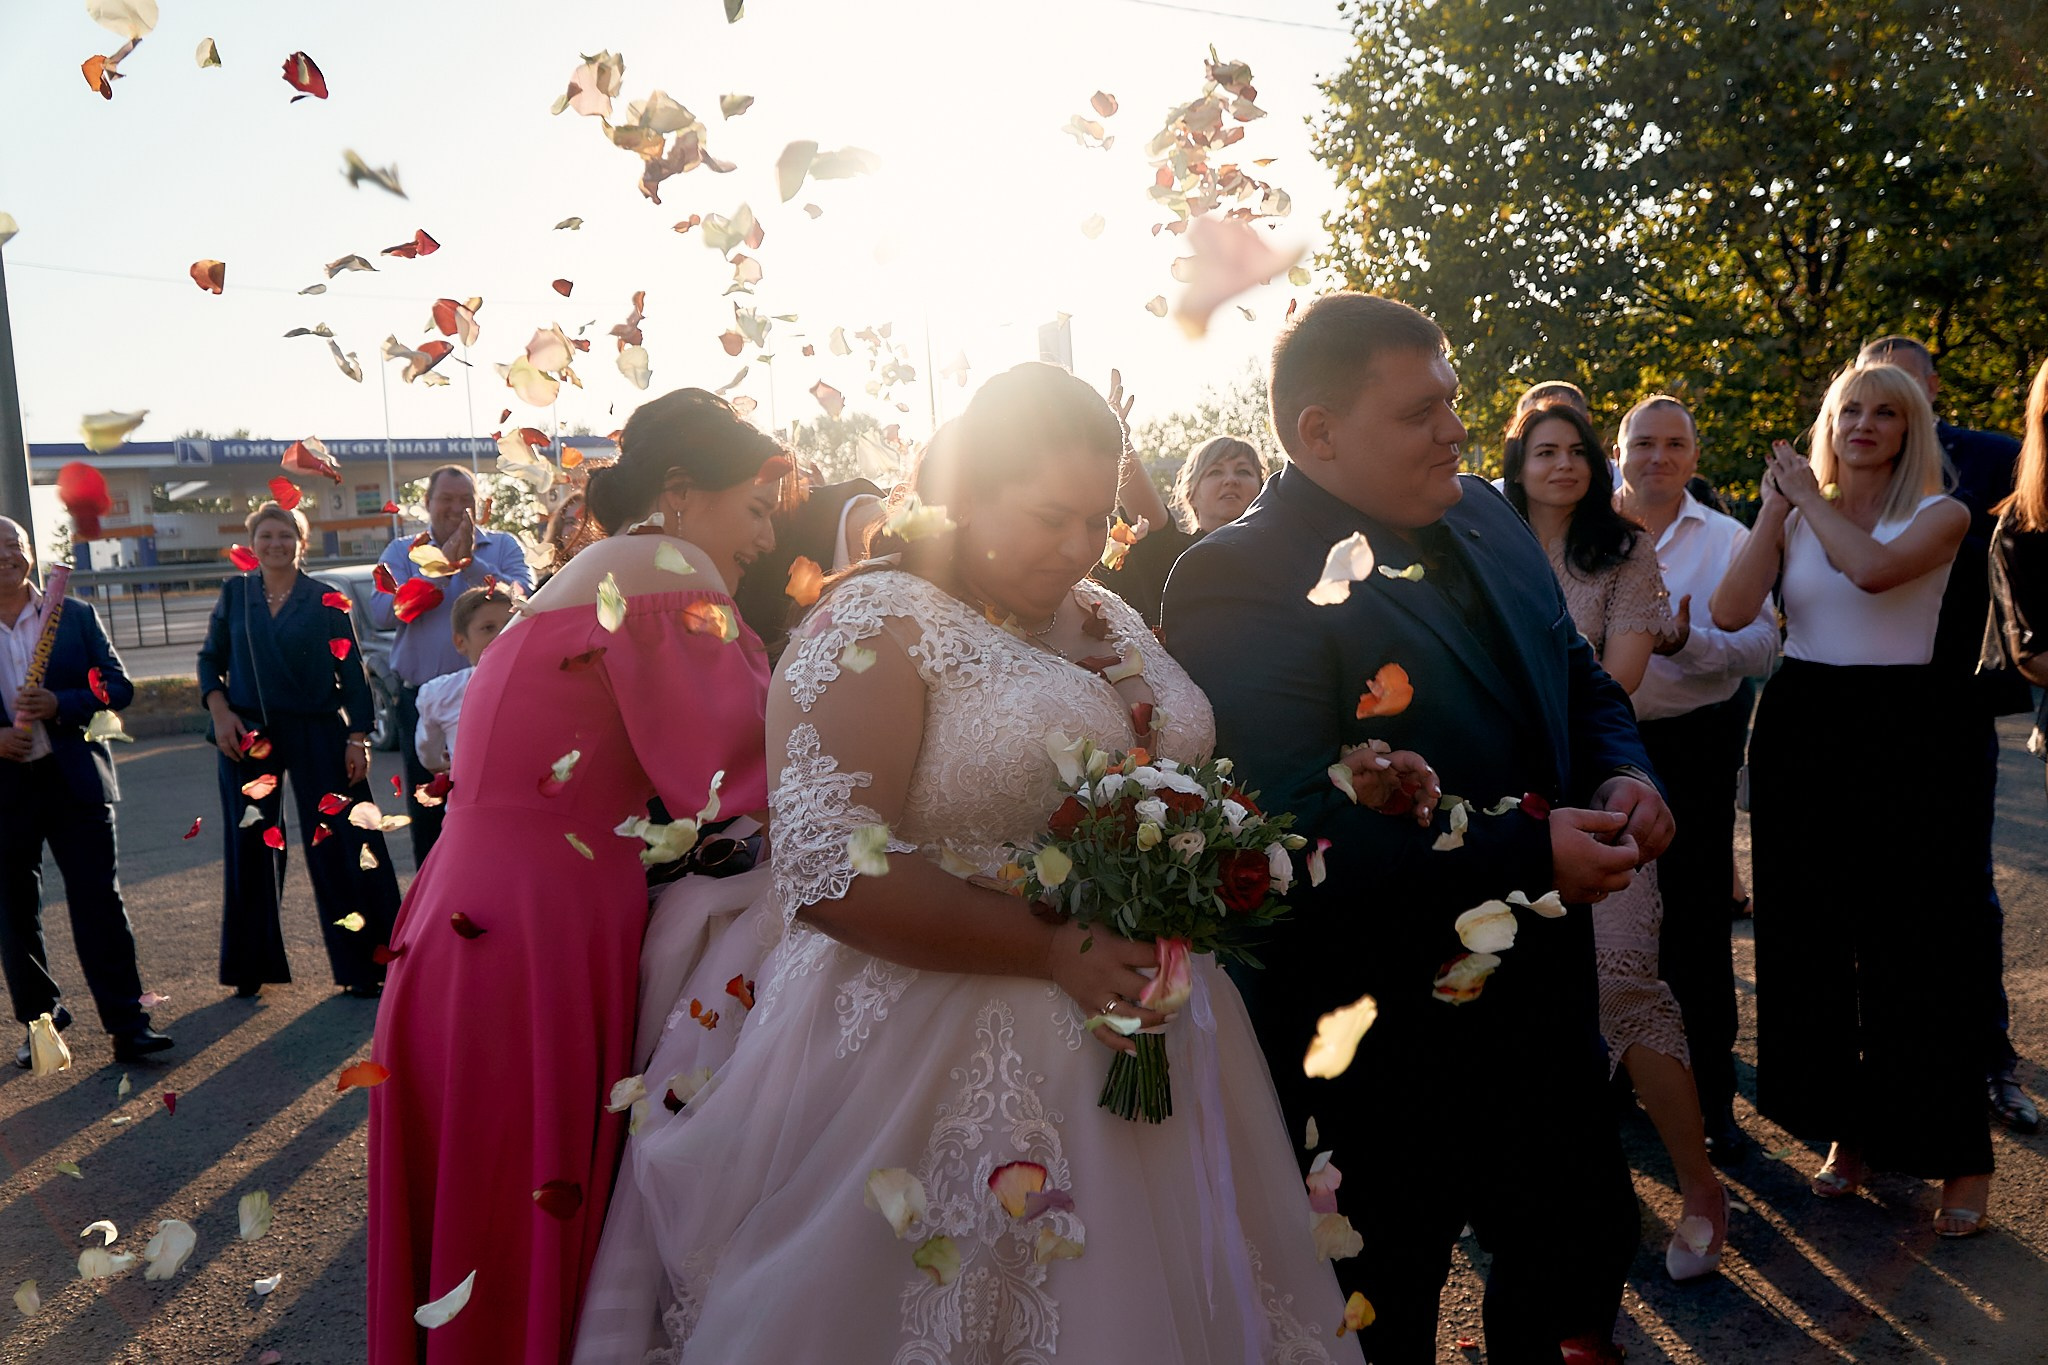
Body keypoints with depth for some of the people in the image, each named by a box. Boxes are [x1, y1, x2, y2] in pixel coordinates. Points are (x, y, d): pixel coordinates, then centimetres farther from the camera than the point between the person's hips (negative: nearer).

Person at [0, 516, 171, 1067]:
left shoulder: (77, 616, 3)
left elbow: (118, 686, 1)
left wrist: (61, 704, -16)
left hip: (74, 778, -1)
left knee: (99, 901, -3)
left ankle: (127, 1024, 0)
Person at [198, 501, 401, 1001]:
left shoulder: (327, 600, 0)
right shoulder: (235, 594, 7)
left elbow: (352, 674, -1)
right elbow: (210, 659, 12)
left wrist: (358, 738, -6)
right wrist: (220, 711, -3)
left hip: (318, 734, -2)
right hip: (248, 735, 2)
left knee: (337, 845, -3)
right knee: (251, 848, 8)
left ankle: (363, 965, 6)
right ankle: (253, 967, 21)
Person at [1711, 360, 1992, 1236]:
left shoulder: (1938, 515, -1)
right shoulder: (1794, 514, 8)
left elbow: (1873, 569, -24)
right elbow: (1731, 612, -6)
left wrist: (1811, 496, -10)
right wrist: (1775, 505, -6)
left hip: (1899, 734, -4)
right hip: (1800, 729, 4)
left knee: (1910, 943, -1)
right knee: (1808, 937, 9)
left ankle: (1960, 1157, 15)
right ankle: (1849, 1130, 25)